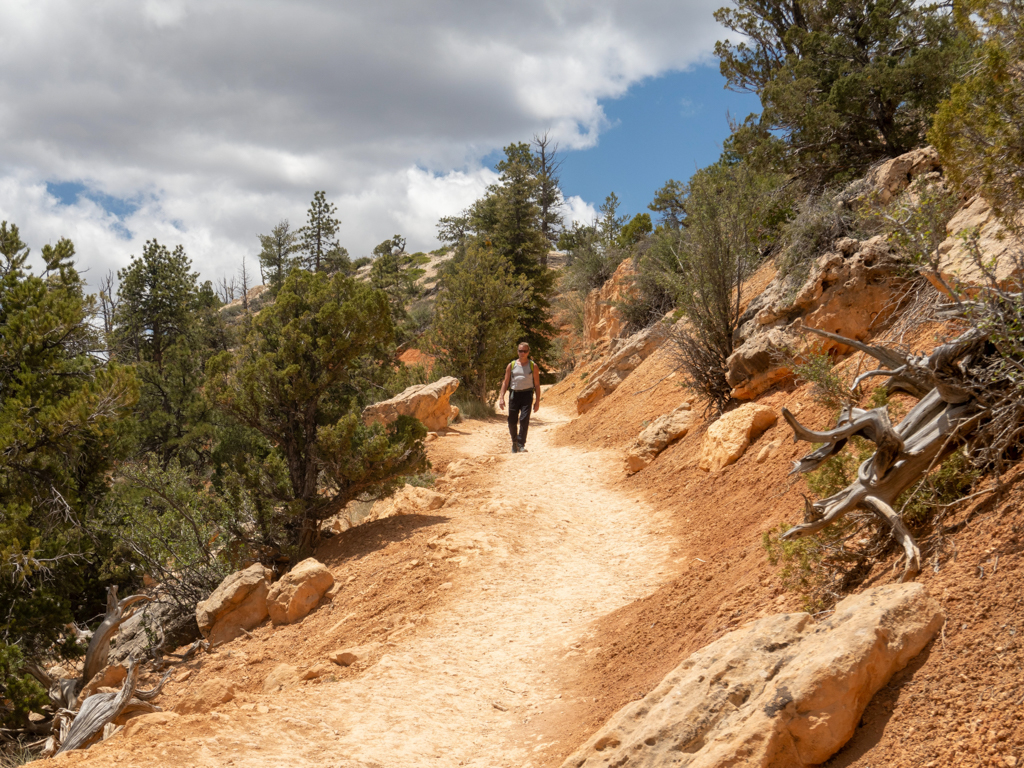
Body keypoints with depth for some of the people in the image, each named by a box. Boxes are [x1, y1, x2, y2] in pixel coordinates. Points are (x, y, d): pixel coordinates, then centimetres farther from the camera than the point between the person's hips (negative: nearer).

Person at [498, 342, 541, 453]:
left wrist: (537, 401, 1)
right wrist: (501, 397, 1)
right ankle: (514, 442, 27)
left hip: (527, 394, -2)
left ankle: (521, 445, -10)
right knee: (512, 421, 3)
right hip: (514, 394, 2)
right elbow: (505, 382, 11)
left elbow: (537, 385, 8)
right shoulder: (511, 365, 10)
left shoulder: (533, 366, 7)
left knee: (524, 419, -15)